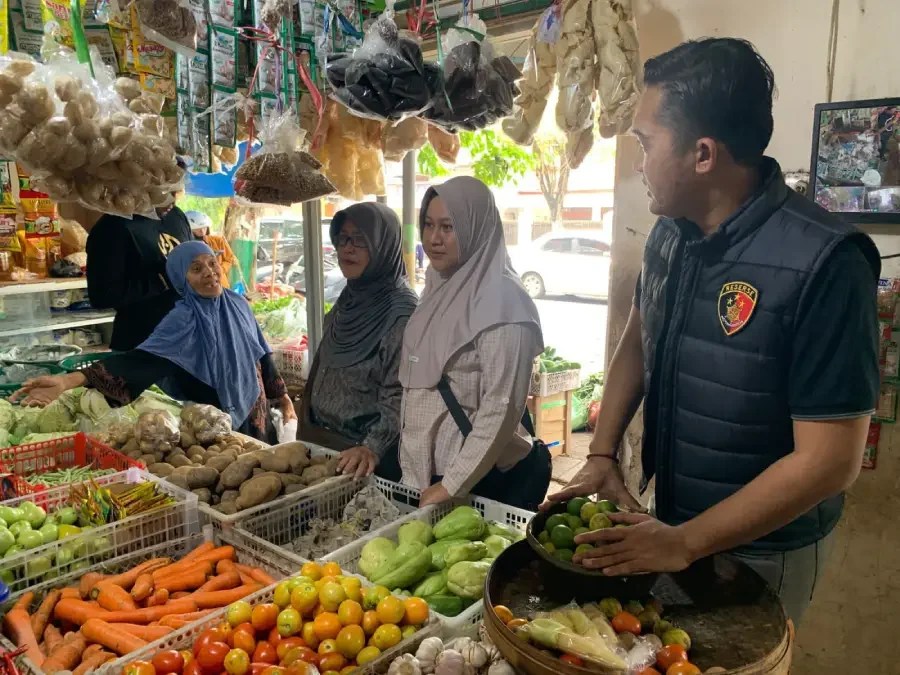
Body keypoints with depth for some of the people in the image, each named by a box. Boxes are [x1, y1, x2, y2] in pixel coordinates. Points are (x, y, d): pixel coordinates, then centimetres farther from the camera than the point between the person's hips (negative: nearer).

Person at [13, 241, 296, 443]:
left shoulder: (237, 304, 0)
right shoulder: (183, 318, -16)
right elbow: (143, 358, -29)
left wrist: (282, 395, 15)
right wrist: (71, 380, -42)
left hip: (255, 417, 5)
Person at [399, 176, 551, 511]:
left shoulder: (501, 299, -18)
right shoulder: (440, 289, 5)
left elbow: (502, 408, -21)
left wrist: (451, 485, -19)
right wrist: (411, 469, 11)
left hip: (491, 478, -7)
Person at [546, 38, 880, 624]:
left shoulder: (823, 262, -27)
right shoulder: (670, 232, -6)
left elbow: (830, 460, -25)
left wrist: (685, 543, -22)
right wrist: (603, 454, -4)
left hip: (760, 548, -6)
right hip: (670, 521, 6)